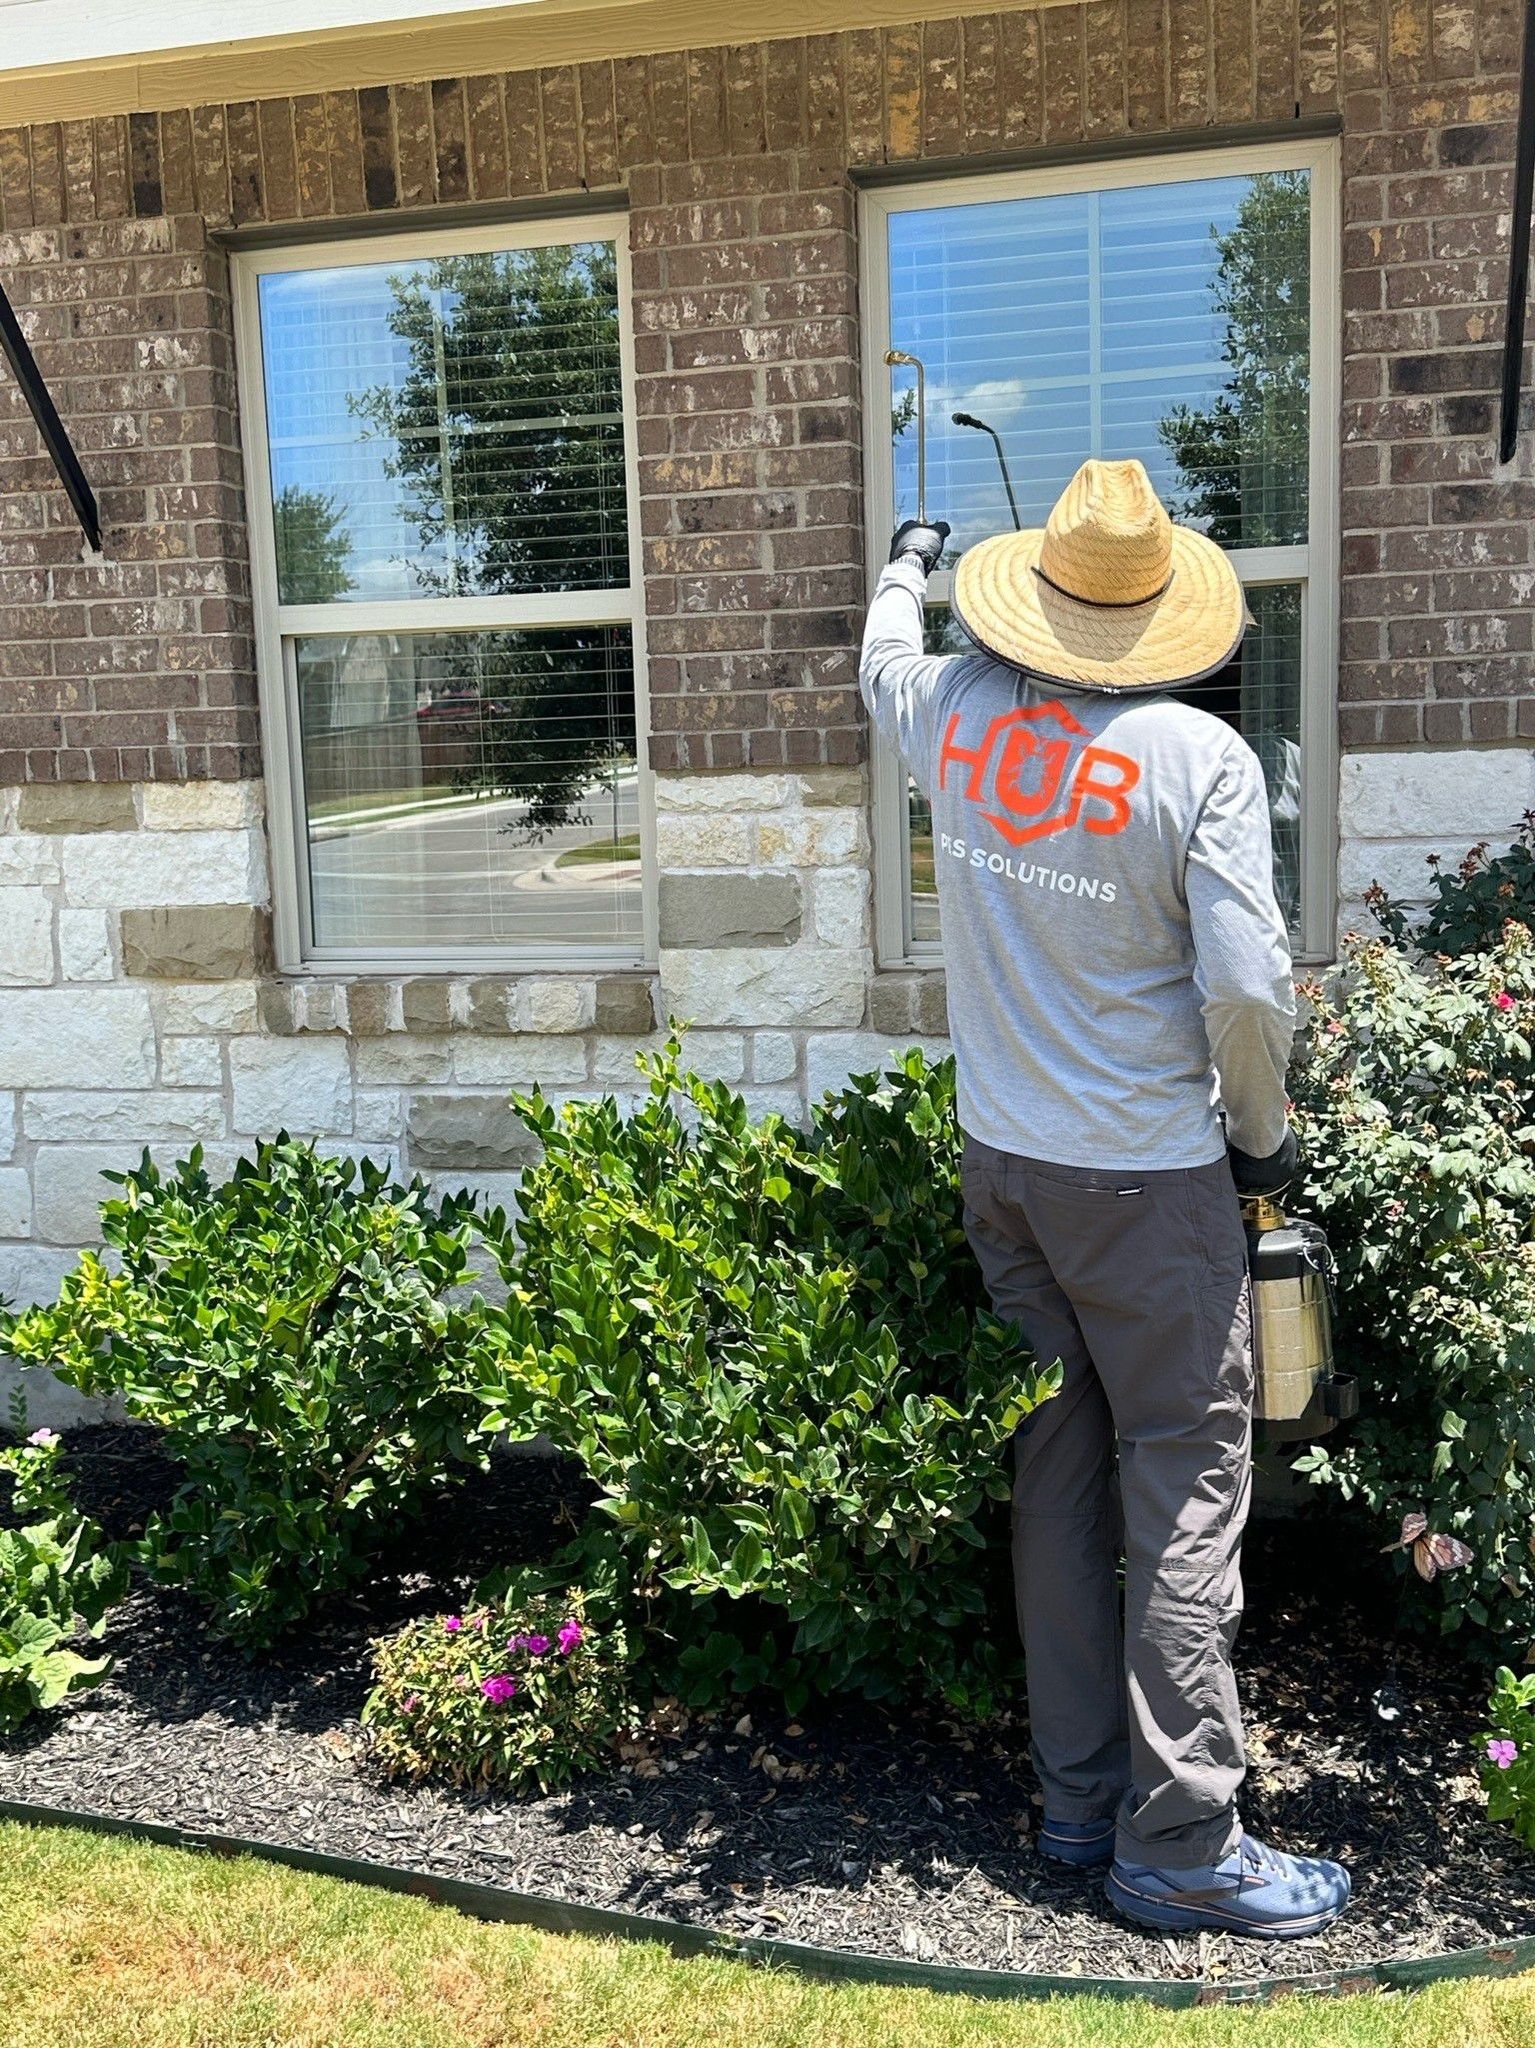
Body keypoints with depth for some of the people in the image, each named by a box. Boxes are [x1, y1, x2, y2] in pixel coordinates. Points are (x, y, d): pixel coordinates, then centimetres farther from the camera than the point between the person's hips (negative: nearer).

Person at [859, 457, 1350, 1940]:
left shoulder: (955, 714, 0)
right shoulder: (1196, 756, -15)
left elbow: (884, 661, 24)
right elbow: (1247, 985, -18)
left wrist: (907, 565, 45)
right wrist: (1263, 1132, 0)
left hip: (1001, 1160, 6)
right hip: (1146, 1175, -6)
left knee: (1056, 1471, 14)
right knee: (1189, 1487, 4)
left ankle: (1078, 1794, 26)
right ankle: (1178, 1844, 11)